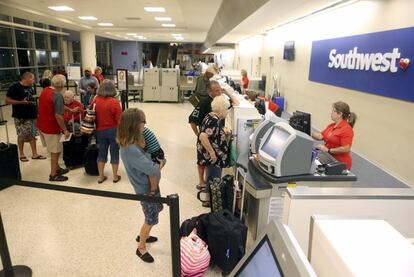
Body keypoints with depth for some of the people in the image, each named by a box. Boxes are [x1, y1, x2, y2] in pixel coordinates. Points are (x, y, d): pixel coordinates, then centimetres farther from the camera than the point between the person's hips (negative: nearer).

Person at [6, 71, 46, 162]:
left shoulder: (30, 87, 10)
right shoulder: (15, 87, -12)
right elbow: (7, 100, -14)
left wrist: (36, 112, 13)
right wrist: (21, 102, -26)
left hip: (32, 115, 7)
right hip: (21, 117, -7)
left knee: (32, 135, 11)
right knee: (22, 136, 4)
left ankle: (35, 154, 19)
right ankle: (21, 154, 19)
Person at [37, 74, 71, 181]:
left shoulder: (44, 90, 6)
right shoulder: (58, 95, -22)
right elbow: (58, 115, -28)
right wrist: (65, 130, -18)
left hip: (42, 125, 9)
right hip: (51, 128, -8)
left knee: (55, 149, 23)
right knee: (55, 151, 7)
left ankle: (57, 168, 37)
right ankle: (53, 175, 17)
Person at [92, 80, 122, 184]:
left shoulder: (95, 100, -4)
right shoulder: (114, 102, -15)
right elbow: (119, 119, -14)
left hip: (100, 131, 4)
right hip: (113, 130, -3)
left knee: (101, 153, 15)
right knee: (114, 152, 9)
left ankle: (101, 176, 23)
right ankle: (115, 176, 19)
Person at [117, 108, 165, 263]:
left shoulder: (136, 141, -3)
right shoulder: (130, 149, -33)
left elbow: (159, 158, -1)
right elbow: (152, 170, -36)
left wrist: (157, 165, -23)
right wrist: (159, 165, -14)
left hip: (152, 184, 9)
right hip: (146, 188, -9)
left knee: (156, 210, 26)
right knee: (151, 219, 10)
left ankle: (142, 236, 49)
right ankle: (141, 248, 33)